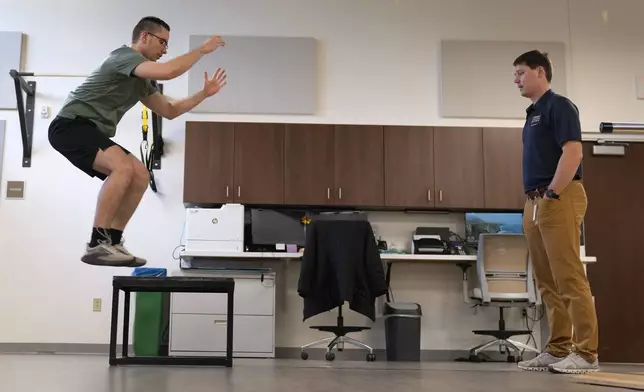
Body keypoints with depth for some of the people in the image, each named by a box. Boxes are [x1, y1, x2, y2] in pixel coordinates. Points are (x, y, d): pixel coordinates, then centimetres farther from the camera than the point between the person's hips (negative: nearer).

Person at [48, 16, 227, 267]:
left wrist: (204, 93, 16)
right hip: (70, 126, -10)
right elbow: (168, 72, -27)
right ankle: (97, 245, -27)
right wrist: (202, 50, -15)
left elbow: (169, 111, 24)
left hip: (91, 132, 10)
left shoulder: (142, 80, 19)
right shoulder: (125, 56, -10)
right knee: (124, 167, -29)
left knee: (140, 176, 1)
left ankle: (111, 242, 0)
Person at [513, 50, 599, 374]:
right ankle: (557, 349, 14)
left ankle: (585, 353, -6)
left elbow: (573, 153, -16)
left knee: (570, 279, -10)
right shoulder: (532, 115, 21)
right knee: (548, 283, 9)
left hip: (558, 201, -10)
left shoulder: (559, 106, -5)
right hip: (534, 203, 10)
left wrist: (552, 194, -17)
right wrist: (533, 201, 15)